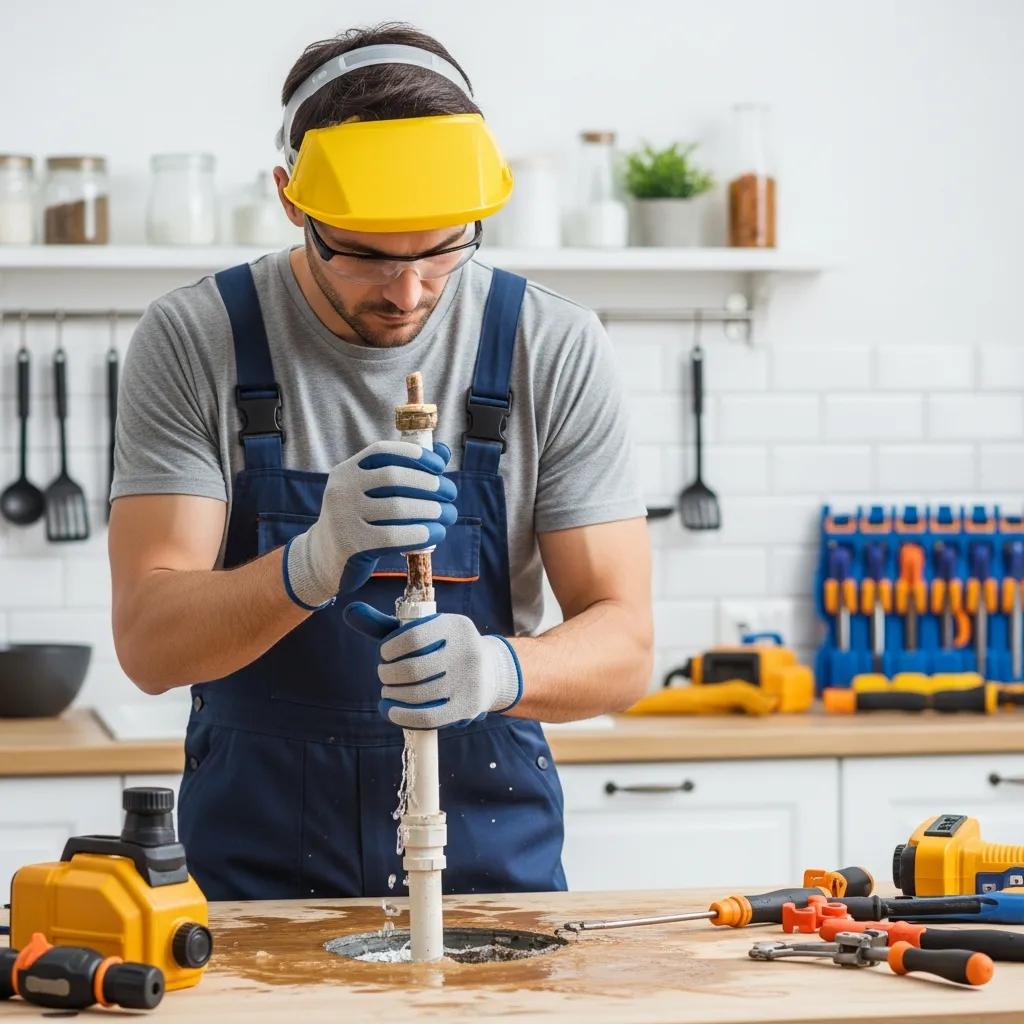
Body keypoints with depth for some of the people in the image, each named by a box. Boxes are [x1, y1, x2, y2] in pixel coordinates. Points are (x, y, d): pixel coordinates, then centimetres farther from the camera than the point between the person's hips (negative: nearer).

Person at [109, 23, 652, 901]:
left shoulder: (555, 351, -3)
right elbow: (148, 642, -12)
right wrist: (314, 564, -30)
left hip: (492, 854, 1)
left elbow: (623, 646, -4)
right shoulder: (194, 341, -5)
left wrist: (498, 669, -26)